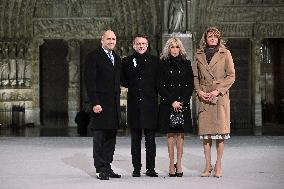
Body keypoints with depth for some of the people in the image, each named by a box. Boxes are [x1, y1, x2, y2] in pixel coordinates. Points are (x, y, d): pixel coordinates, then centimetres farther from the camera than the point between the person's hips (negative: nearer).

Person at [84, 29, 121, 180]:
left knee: (111, 137, 9)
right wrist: (95, 103, -18)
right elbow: (89, 82, -11)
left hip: (113, 105, 7)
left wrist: (117, 102, 14)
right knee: (99, 137, -3)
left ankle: (107, 167, 15)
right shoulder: (93, 57, -6)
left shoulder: (116, 58, 17)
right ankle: (100, 170, 0)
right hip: (100, 104, -7)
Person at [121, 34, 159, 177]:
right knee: (135, 139, 5)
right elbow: (123, 81, 13)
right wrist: (133, 87, 5)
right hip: (134, 104, 1)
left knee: (150, 139, 1)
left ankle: (151, 168, 7)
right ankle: (136, 168, 10)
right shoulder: (127, 61, 8)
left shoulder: (154, 61, 7)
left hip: (150, 104, -1)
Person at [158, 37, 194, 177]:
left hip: (183, 104, 1)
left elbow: (190, 85, 5)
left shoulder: (186, 64, 8)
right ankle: (171, 164, 3)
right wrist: (172, 101, -10)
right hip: (167, 104, -1)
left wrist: (182, 101, -7)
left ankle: (179, 164, 5)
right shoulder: (163, 64, 4)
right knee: (170, 134, -1)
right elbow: (160, 86, -1)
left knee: (180, 134, 0)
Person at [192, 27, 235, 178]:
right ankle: (207, 166, 8)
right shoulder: (199, 55, 10)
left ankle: (218, 166, 5)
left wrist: (218, 90, -11)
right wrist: (199, 91, -3)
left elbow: (231, 76, 0)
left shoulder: (225, 54, 3)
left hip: (220, 96, -2)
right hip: (204, 97, 2)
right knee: (205, 131, 1)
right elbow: (195, 76, 13)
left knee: (220, 131, -4)